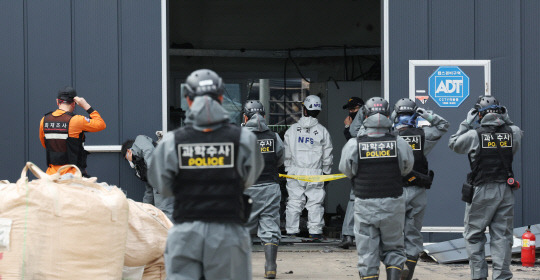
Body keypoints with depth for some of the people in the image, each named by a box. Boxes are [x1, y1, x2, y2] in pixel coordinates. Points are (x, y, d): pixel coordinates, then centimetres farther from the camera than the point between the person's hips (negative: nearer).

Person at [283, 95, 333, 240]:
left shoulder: (293, 129, 1)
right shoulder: (322, 131, -2)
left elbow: (287, 153, 6)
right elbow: (327, 155, 3)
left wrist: (287, 169, 17)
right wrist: (326, 172, 15)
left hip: (295, 171, 1)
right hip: (315, 172, -1)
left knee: (294, 201, 6)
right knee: (315, 202, 3)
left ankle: (292, 231, 10)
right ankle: (315, 232, 2)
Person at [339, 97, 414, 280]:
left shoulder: (354, 145, -9)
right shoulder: (399, 143, -7)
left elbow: (346, 170, 4)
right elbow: (407, 168, 6)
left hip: (365, 205, -1)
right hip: (393, 203, 1)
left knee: (367, 254, 6)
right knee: (393, 250, 15)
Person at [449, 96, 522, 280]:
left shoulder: (474, 135, -10)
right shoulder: (513, 132, -2)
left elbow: (453, 144, 7)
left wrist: (466, 123, 12)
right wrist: (507, 120, 20)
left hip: (482, 191, -3)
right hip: (506, 190, 3)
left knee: (473, 235, 8)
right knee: (502, 236, 7)